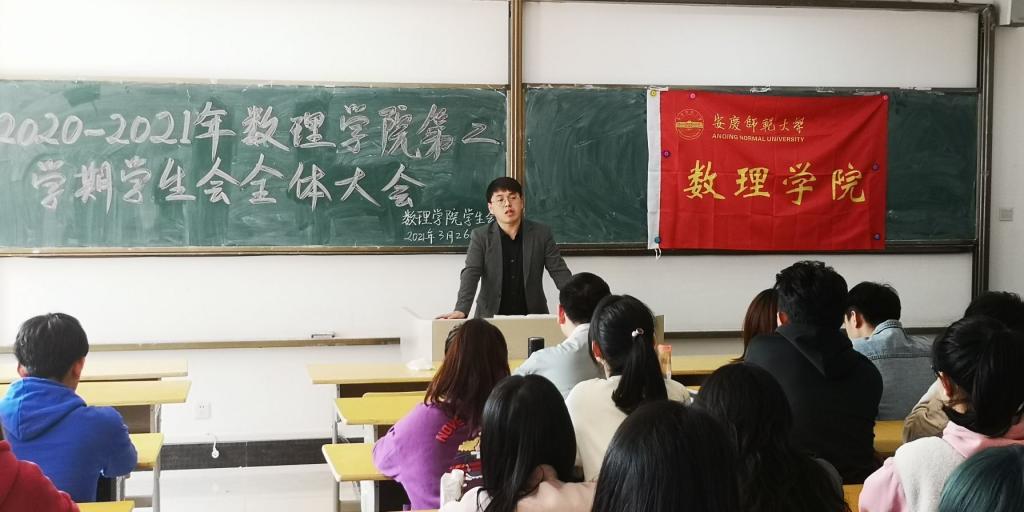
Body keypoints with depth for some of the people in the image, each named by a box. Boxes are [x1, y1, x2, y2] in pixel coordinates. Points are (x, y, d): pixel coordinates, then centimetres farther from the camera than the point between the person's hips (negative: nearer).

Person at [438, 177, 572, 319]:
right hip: (491, 317, 0)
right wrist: (461, 310, -27)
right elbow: (471, 273, -10)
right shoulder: (480, 236, 1)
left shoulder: (541, 234, 4)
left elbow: (559, 272, 1)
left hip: (533, 317, 1)